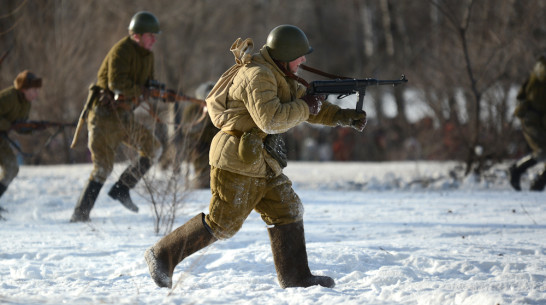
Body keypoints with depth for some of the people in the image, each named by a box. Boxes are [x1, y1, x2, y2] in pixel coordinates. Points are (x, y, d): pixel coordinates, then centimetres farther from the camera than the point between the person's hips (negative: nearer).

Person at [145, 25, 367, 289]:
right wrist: (305, 107, -19)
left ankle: (296, 277, 10)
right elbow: (270, 120, -31)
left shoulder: (280, 77, 13)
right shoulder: (257, 76, -20)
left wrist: (343, 116, 11)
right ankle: (162, 254, 6)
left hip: (261, 167, 10)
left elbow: (307, 102, 22)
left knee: (287, 212, 7)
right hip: (236, 162, -10)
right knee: (221, 223, -4)